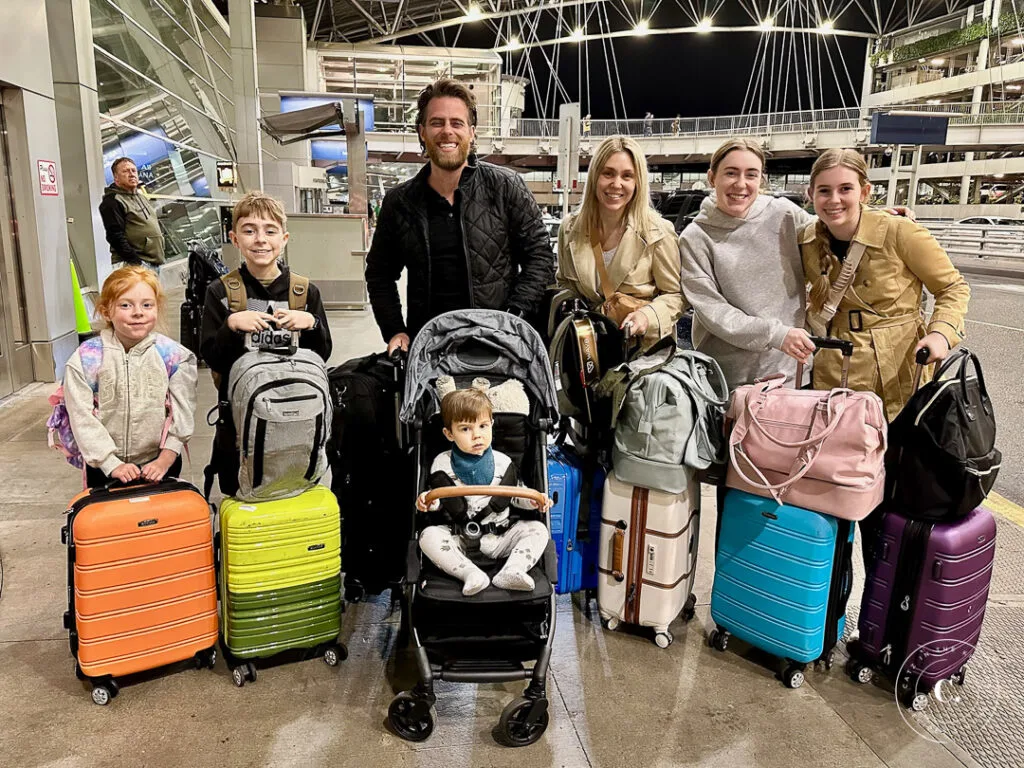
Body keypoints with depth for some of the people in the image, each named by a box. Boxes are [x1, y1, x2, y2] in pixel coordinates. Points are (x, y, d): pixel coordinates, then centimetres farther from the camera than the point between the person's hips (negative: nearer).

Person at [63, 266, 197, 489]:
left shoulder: (174, 356, -8)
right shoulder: (86, 358, -9)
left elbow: (182, 415, -8)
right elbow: (82, 418, -10)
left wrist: (166, 459, -14)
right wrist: (112, 464, -15)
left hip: (159, 465, 0)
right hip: (104, 468, 0)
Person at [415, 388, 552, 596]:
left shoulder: (503, 463, 3)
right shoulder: (442, 464, -1)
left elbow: (517, 494, 12)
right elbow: (438, 499, 3)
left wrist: (534, 500, -10)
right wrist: (428, 501, -21)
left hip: (499, 536, 2)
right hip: (459, 538, -1)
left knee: (537, 529, -17)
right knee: (429, 536, -27)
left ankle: (511, 572, -34)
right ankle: (470, 573, -37)